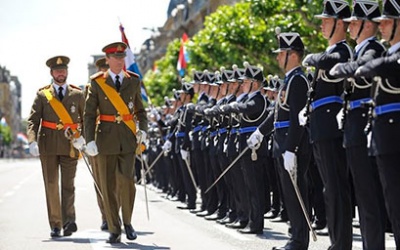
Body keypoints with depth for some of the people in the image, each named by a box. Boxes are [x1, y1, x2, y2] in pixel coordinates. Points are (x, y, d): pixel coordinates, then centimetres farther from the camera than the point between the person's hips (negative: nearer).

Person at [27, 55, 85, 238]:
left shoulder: (78, 95, 8)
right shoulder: (42, 95, 6)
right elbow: (33, 120, 1)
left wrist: (83, 137, -6)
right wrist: (32, 141, -15)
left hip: (70, 145, 0)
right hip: (48, 145, 0)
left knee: (68, 185, -7)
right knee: (51, 185, 1)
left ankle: (69, 220, -14)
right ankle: (55, 225, 5)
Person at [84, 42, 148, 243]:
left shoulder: (133, 81, 8)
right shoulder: (97, 82, 1)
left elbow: (140, 109, 15)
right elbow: (89, 114, 0)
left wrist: (142, 129, -2)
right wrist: (89, 140, -9)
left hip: (128, 139, 1)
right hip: (106, 139, -1)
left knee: (127, 181, -10)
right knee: (108, 186, 1)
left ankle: (127, 222, 13)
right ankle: (114, 230, 10)